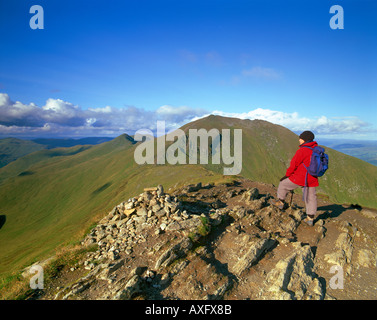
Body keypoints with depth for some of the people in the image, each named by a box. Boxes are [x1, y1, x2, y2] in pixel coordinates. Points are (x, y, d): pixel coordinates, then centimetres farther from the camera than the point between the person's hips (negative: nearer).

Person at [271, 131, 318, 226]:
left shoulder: (302, 151, -18)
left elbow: (294, 164, -12)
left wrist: (287, 174, 3)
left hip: (300, 177, -7)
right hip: (312, 179, 8)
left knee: (283, 184, 13)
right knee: (311, 197, 13)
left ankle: (281, 202, 28)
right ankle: (310, 219, 19)